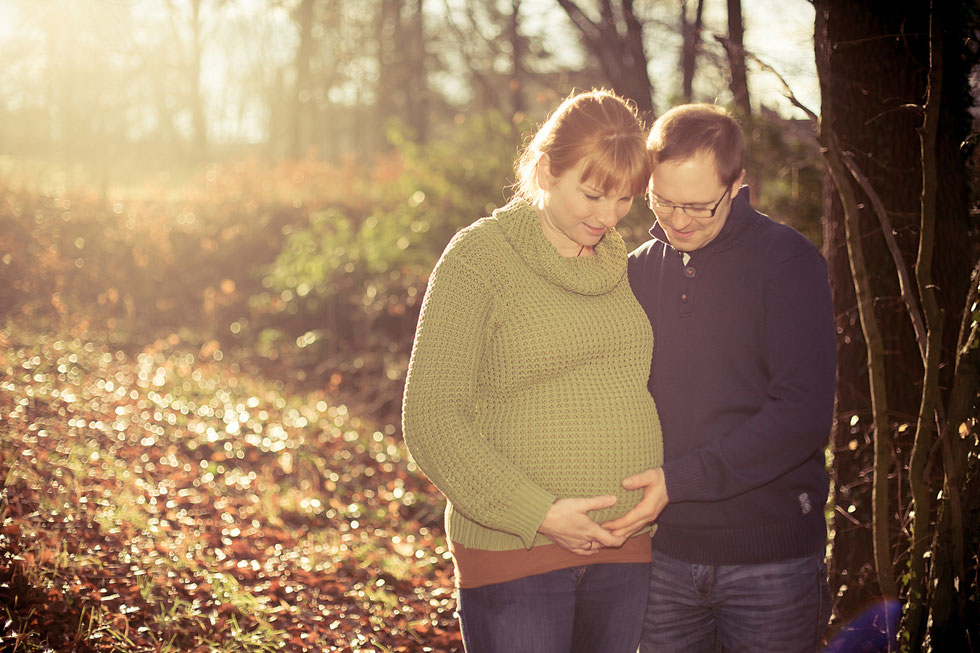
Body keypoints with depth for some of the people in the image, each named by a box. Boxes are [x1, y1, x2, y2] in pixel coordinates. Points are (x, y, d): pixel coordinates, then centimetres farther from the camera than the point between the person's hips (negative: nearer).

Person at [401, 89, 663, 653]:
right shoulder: (479, 258, -7)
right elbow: (430, 421, -11)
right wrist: (538, 513, -16)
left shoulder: (624, 263, 9)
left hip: (624, 553, 5)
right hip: (512, 550, -5)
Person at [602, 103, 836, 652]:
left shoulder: (788, 262, -8)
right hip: (665, 551, 4)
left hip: (773, 562, -4)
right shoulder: (639, 271, 7)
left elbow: (804, 414, -16)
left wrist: (680, 480, -20)